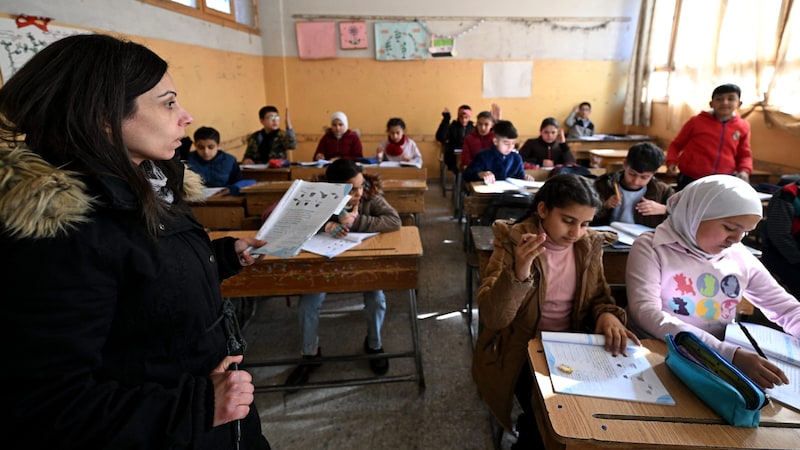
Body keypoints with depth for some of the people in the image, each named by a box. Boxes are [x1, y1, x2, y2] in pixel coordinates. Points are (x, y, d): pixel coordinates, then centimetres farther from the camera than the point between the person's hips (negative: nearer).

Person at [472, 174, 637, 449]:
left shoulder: (590, 245, -1)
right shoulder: (513, 241, -15)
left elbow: (598, 297, 13)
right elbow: (491, 318, -22)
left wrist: (607, 314, -12)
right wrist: (518, 273, -41)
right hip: (520, 352, -5)